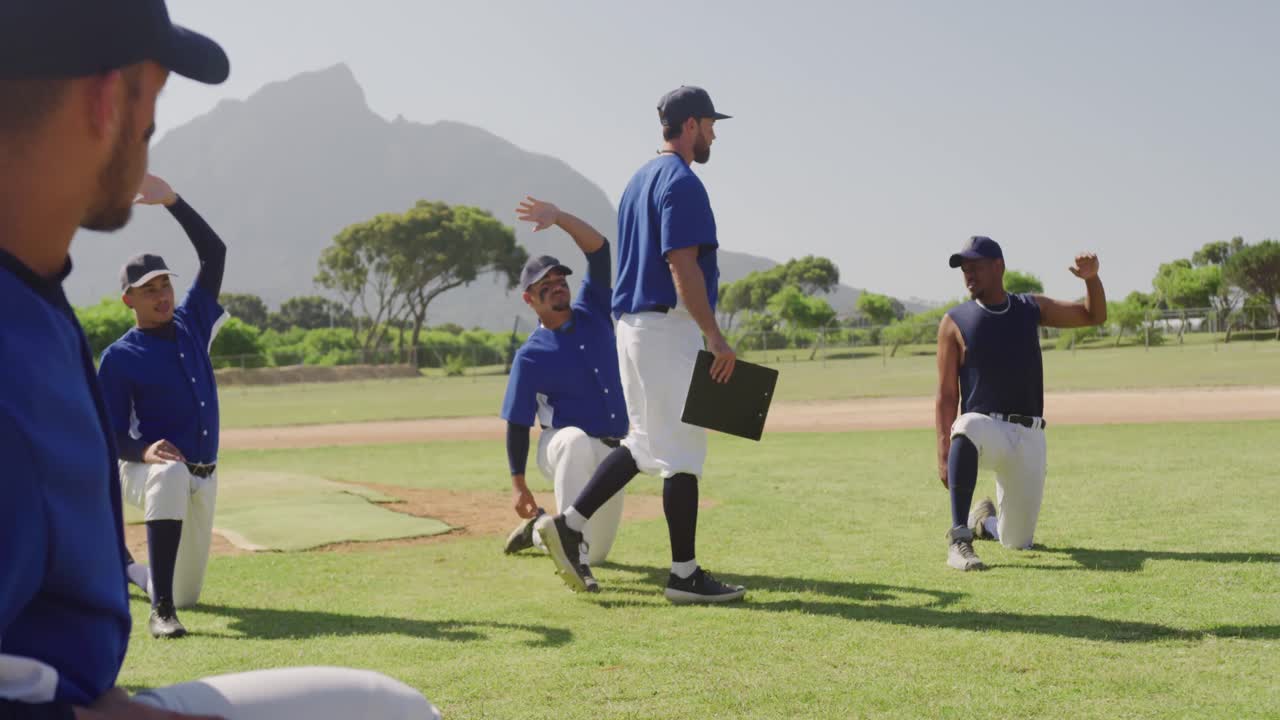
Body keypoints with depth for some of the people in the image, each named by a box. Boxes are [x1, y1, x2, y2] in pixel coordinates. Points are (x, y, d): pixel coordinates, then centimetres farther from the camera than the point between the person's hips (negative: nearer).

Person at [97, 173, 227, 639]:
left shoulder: (192, 323, 5)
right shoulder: (120, 357, -7)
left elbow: (214, 251, 2)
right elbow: (109, 434, -7)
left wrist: (171, 201, -7)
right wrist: (143, 452, -28)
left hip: (203, 478, 5)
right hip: (148, 472, -5)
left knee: (188, 592, 13)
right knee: (172, 474, -44)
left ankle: (121, 567, 48)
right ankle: (160, 611, -43)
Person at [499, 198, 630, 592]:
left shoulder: (592, 312, 0)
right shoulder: (530, 356, -11)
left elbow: (599, 249, -11)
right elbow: (517, 425, -7)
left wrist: (558, 217, -24)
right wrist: (518, 484, -9)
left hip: (611, 452, 5)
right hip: (563, 447, -5)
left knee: (597, 550, 13)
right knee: (576, 441, -43)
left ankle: (541, 530, 44)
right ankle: (574, 552, -43)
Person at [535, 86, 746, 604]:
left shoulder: (639, 181, 18)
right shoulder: (681, 182, -12)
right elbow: (681, 266, -21)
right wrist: (715, 336, -22)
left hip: (633, 324, 10)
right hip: (670, 327, -10)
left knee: (646, 442, 17)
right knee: (681, 450, -4)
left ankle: (568, 525, 12)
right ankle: (684, 575, 2)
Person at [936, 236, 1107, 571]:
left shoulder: (1032, 308, 9)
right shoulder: (955, 321, -1)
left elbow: (1094, 316, 15)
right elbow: (946, 395, -4)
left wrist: (1091, 278, -7)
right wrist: (944, 453, -15)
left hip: (1029, 437, 3)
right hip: (986, 428, -3)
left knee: (1018, 541, 7)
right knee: (967, 427, -42)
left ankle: (984, 520, 44)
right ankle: (959, 539, -39)